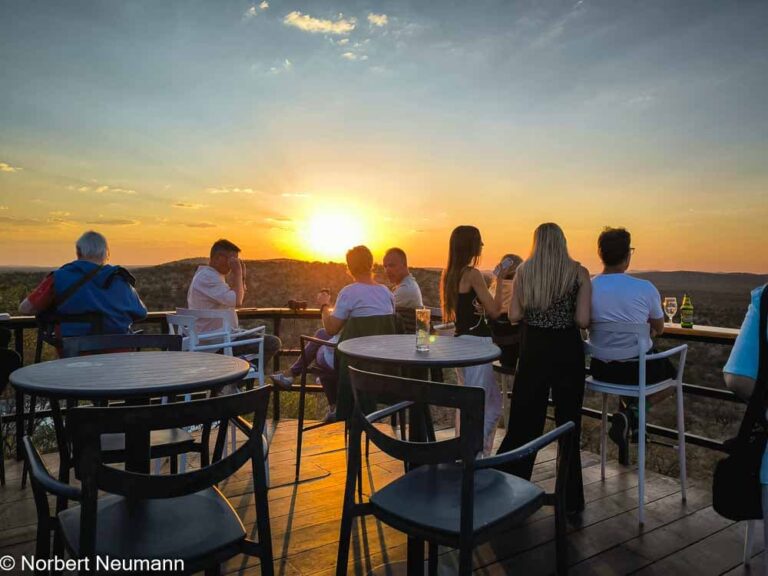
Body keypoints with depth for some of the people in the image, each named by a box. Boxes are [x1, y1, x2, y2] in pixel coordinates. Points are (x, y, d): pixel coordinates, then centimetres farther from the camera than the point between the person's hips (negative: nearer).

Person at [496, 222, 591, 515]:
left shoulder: (524, 271, -1)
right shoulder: (578, 272, -4)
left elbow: (514, 316, -3)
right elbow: (583, 320, -9)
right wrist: (565, 313, 11)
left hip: (533, 349, 1)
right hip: (567, 349, -1)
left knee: (525, 420, 11)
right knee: (568, 423, 9)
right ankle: (569, 499, 19)